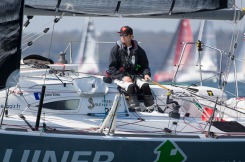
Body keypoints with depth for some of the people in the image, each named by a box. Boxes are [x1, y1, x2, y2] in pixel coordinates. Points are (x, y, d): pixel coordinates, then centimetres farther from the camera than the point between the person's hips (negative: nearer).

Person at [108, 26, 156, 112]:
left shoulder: (138, 50, 10)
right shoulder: (116, 49, 3)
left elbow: (144, 65, 14)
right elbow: (112, 68, -1)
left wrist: (146, 73, -9)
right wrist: (123, 77, -16)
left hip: (135, 75, 2)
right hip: (120, 76, -2)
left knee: (145, 85, -28)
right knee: (130, 86, -34)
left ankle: (150, 107, -31)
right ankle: (135, 108, -41)